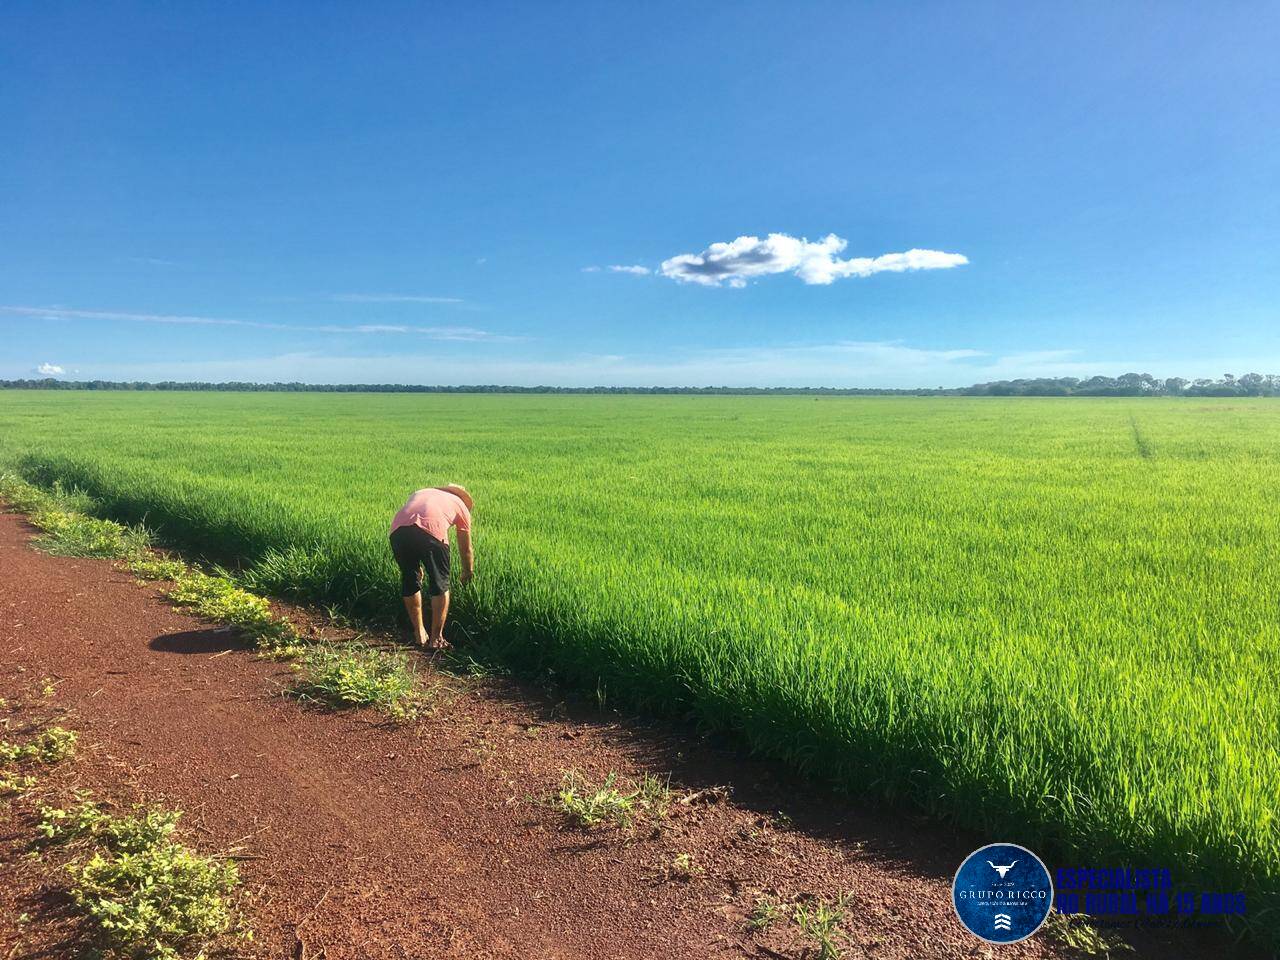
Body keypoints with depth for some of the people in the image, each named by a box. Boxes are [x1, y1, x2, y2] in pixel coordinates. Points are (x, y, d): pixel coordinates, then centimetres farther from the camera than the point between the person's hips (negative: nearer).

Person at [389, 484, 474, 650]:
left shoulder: (420, 493, 41)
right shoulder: (461, 506, 30)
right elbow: (465, 550, 37)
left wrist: (417, 565, 55)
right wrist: (467, 574, 54)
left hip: (398, 530, 4)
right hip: (431, 531, -4)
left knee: (409, 582, 24)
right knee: (440, 586, 17)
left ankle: (420, 635, 34)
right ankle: (436, 639, 21)